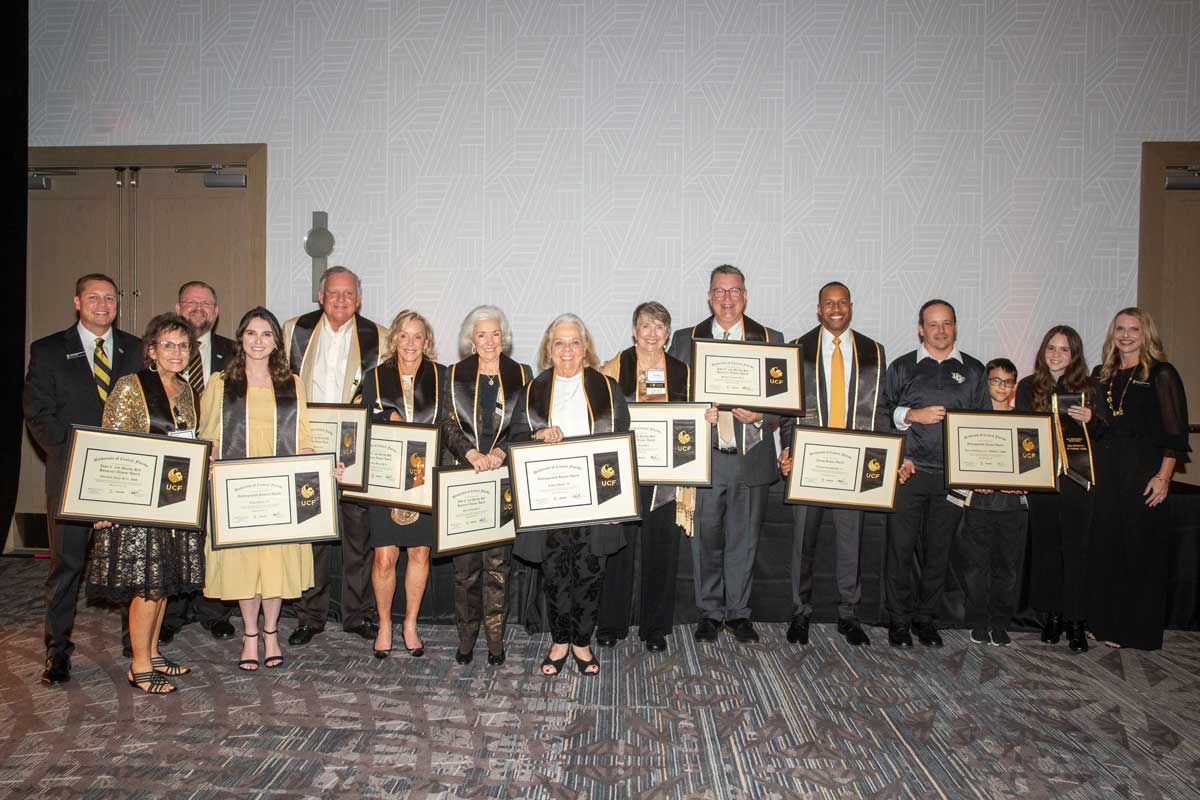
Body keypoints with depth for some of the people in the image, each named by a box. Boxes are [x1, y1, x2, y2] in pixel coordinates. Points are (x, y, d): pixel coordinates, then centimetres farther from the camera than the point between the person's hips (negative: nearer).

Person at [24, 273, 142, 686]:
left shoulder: (136, 350, 10)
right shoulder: (48, 351, 5)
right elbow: (38, 414, 0)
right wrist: (76, 454, -11)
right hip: (71, 473, -1)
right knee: (66, 562, 5)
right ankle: (58, 651, 16)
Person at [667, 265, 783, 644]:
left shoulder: (770, 339, 7)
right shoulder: (685, 340, 7)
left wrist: (759, 416, -13)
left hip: (751, 457, 0)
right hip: (704, 457, 0)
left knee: (744, 538, 9)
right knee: (705, 537, 6)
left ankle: (738, 612, 23)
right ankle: (710, 612, 21)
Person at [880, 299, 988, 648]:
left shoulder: (973, 371, 12)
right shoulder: (902, 367, 8)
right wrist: (912, 414, -12)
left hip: (953, 475, 2)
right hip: (908, 471, -1)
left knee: (939, 549, 7)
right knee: (901, 546, -1)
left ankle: (926, 616, 21)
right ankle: (899, 618, 11)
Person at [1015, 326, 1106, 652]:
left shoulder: (1090, 387, 6)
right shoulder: (1028, 387, 8)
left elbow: (1103, 432, 5)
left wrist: (1090, 419, -16)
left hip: (1079, 478, -1)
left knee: (1076, 546, -2)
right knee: (1046, 546, 5)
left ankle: (1076, 621, 6)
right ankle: (1053, 615, 16)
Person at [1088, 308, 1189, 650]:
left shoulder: (1161, 375, -3)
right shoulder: (1101, 375, 13)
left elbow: (1175, 431, -7)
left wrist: (1163, 476, -14)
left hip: (1144, 470, -5)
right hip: (1106, 470, 5)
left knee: (1140, 548, 1)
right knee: (1105, 547, 6)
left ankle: (1139, 629, 12)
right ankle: (1106, 623, 17)